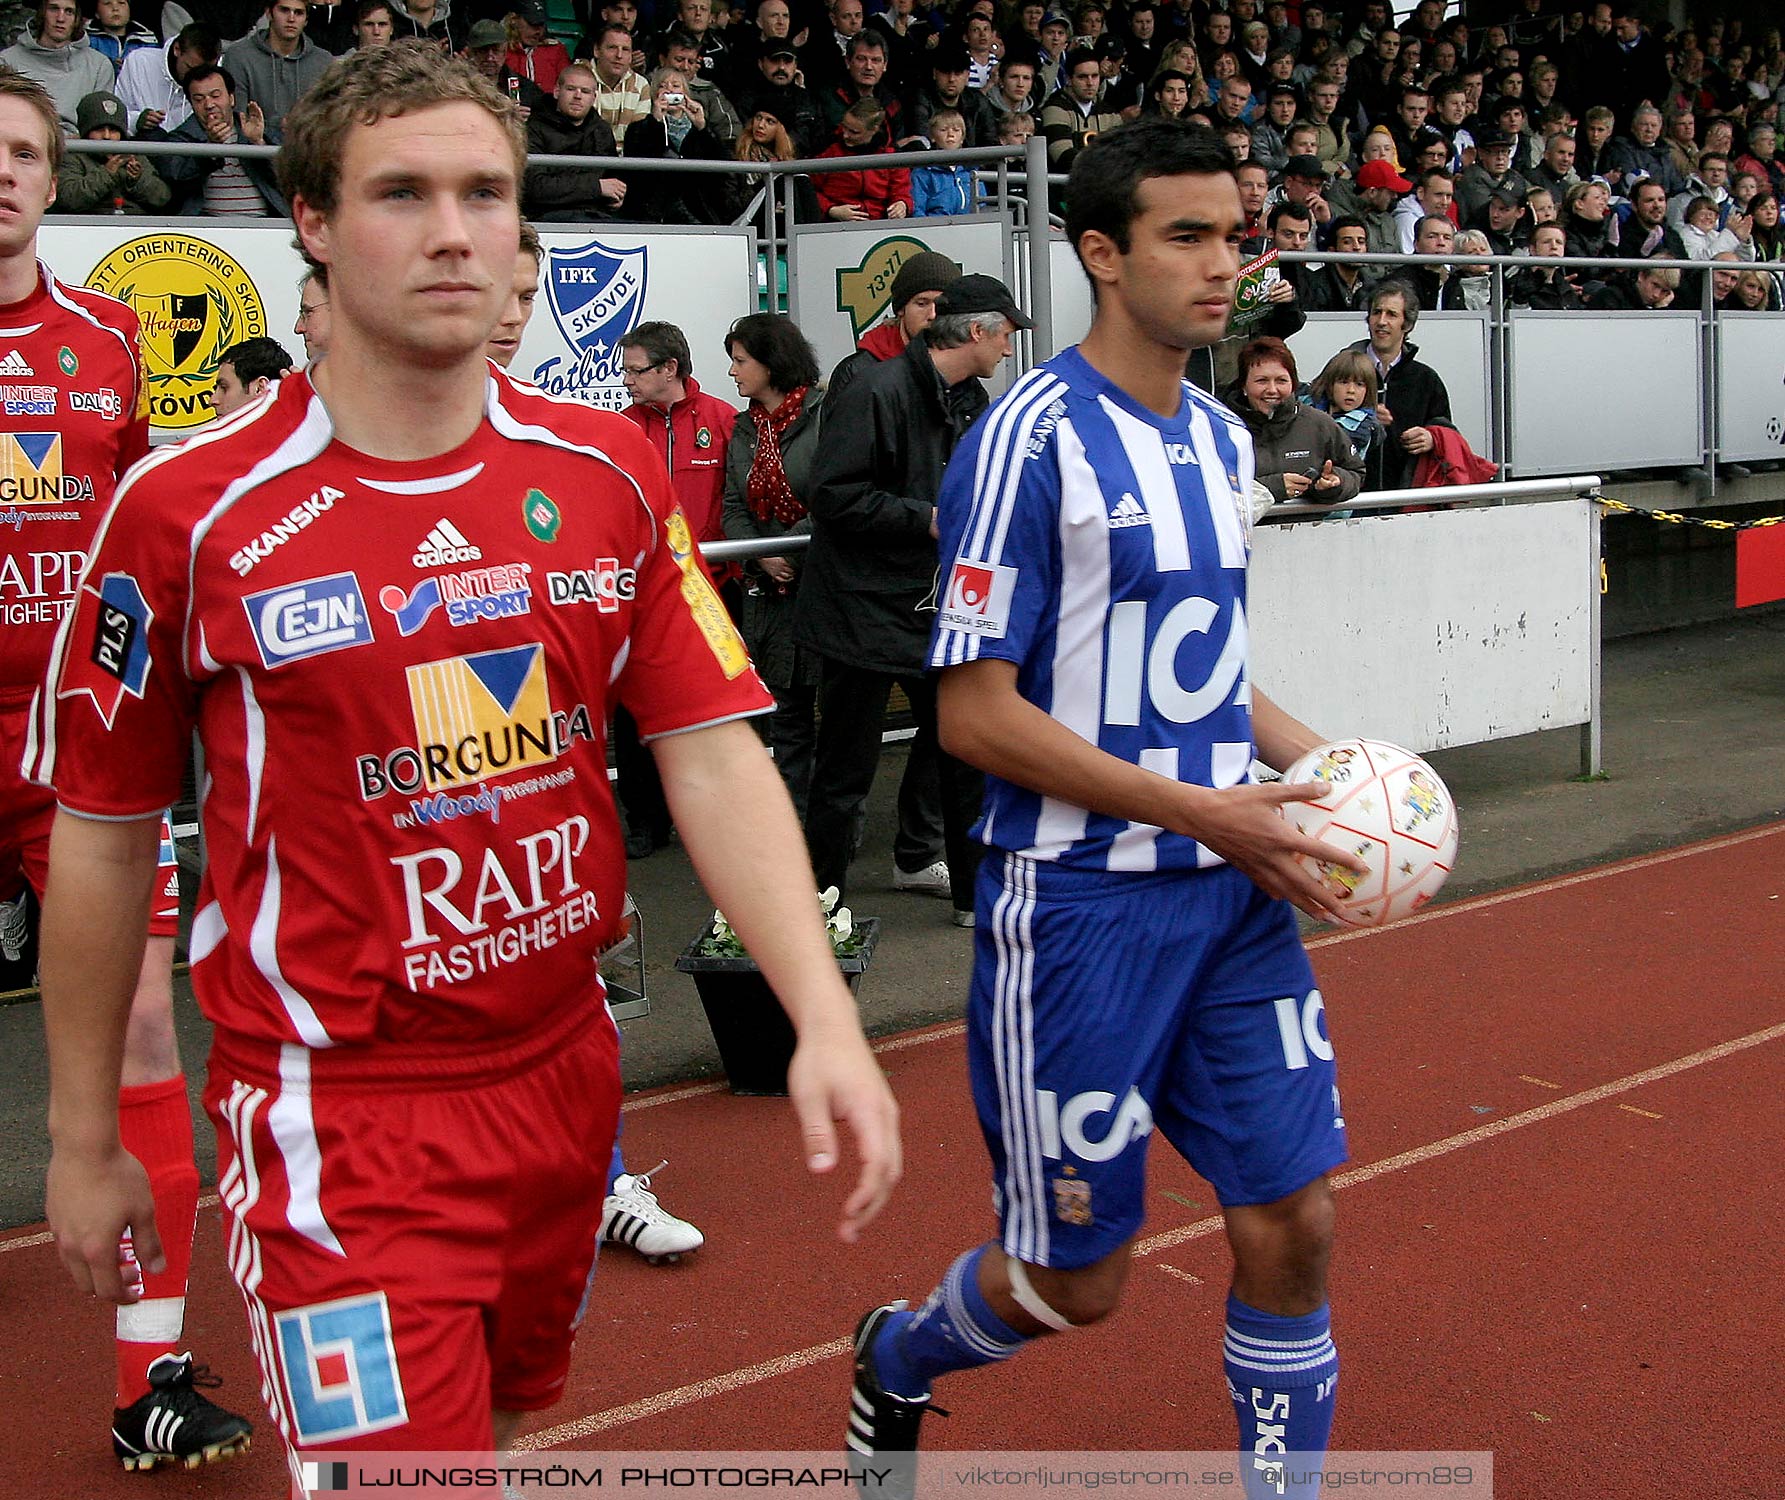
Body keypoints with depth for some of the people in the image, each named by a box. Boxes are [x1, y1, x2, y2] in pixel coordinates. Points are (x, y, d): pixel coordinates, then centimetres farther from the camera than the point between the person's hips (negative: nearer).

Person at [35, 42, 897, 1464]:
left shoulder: (612, 471, 0)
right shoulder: (190, 508, -10)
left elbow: (714, 760, -3)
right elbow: (102, 841, -1)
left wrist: (826, 1020, -16)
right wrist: (85, 1142, 5)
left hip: (565, 1072, 5)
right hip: (339, 1121, -4)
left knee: (505, 1418, 23)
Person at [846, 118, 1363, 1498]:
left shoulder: (1224, 438, 10)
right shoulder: (1031, 439, -14)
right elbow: (976, 714, -16)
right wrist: (1205, 812, -19)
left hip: (1238, 894, 7)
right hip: (1082, 904, -6)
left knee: (1294, 1227, 4)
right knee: (1077, 1282, 7)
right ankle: (896, 1359, 38)